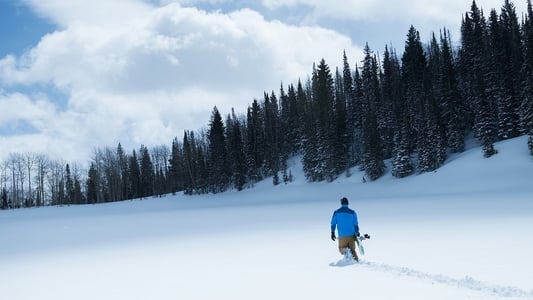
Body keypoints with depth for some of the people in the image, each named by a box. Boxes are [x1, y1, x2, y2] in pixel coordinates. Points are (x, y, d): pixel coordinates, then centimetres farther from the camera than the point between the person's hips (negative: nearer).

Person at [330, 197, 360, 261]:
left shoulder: (336, 212, 1)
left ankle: (345, 251, -20)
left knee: (341, 249, 13)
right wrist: (357, 233, 10)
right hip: (351, 236, 1)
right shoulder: (352, 212, 0)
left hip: (342, 236, -1)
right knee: (352, 250, 15)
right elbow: (356, 224, -1)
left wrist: (332, 233, 16)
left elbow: (333, 223, 4)